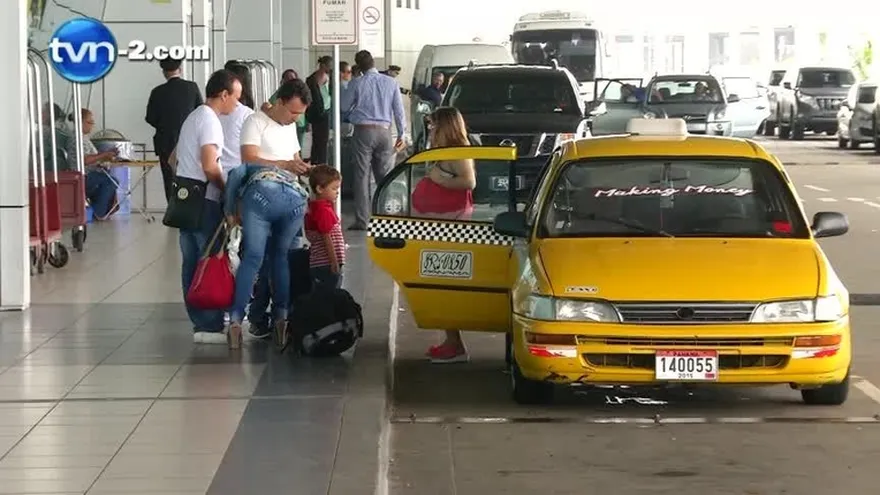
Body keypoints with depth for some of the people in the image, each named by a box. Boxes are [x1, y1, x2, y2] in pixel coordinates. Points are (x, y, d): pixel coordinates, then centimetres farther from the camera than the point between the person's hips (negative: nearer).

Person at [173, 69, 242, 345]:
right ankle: (209, 326, -6)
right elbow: (210, 167, -22)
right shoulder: (210, 120, -14)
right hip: (204, 201, -10)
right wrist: (228, 190, -10)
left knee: (192, 262, 10)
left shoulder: (193, 117, 18)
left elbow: (174, 157, 26)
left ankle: (199, 321, 14)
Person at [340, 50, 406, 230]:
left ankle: (362, 220, -4)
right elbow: (399, 109, 3)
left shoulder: (356, 84, -5)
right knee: (384, 176, 11)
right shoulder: (391, 83, 0)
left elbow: (344, 108, 4)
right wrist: (402, 134, 12)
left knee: (362, 176, 0)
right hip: (384, 132, 2)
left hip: (363, 131, -2)